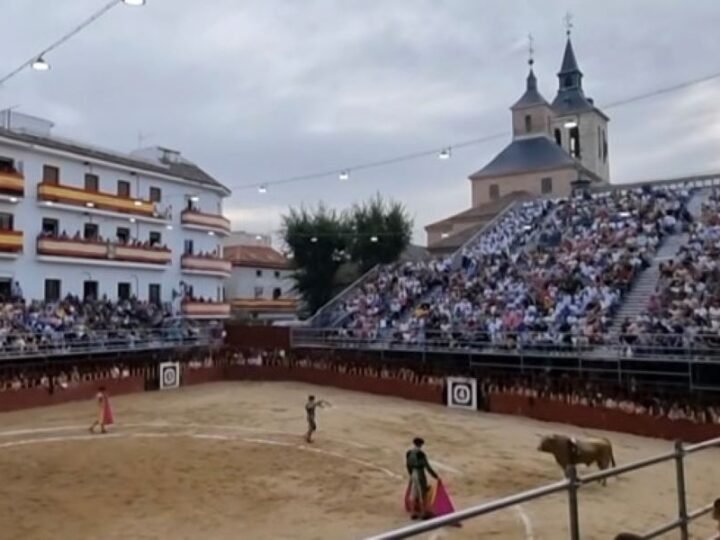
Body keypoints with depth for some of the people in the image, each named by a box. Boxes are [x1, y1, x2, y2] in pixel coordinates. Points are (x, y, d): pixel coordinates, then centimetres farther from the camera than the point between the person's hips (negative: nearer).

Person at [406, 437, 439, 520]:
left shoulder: (408, 453, -2)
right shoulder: (420, 454, -22)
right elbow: (427, 467, -18)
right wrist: (435, 476, -8)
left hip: (413, 475, 6)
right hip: (420, 475, -6)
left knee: (413, 494, 16)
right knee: (422, 495, 8)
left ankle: (413, 513, 26)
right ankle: (423, 513, 21)